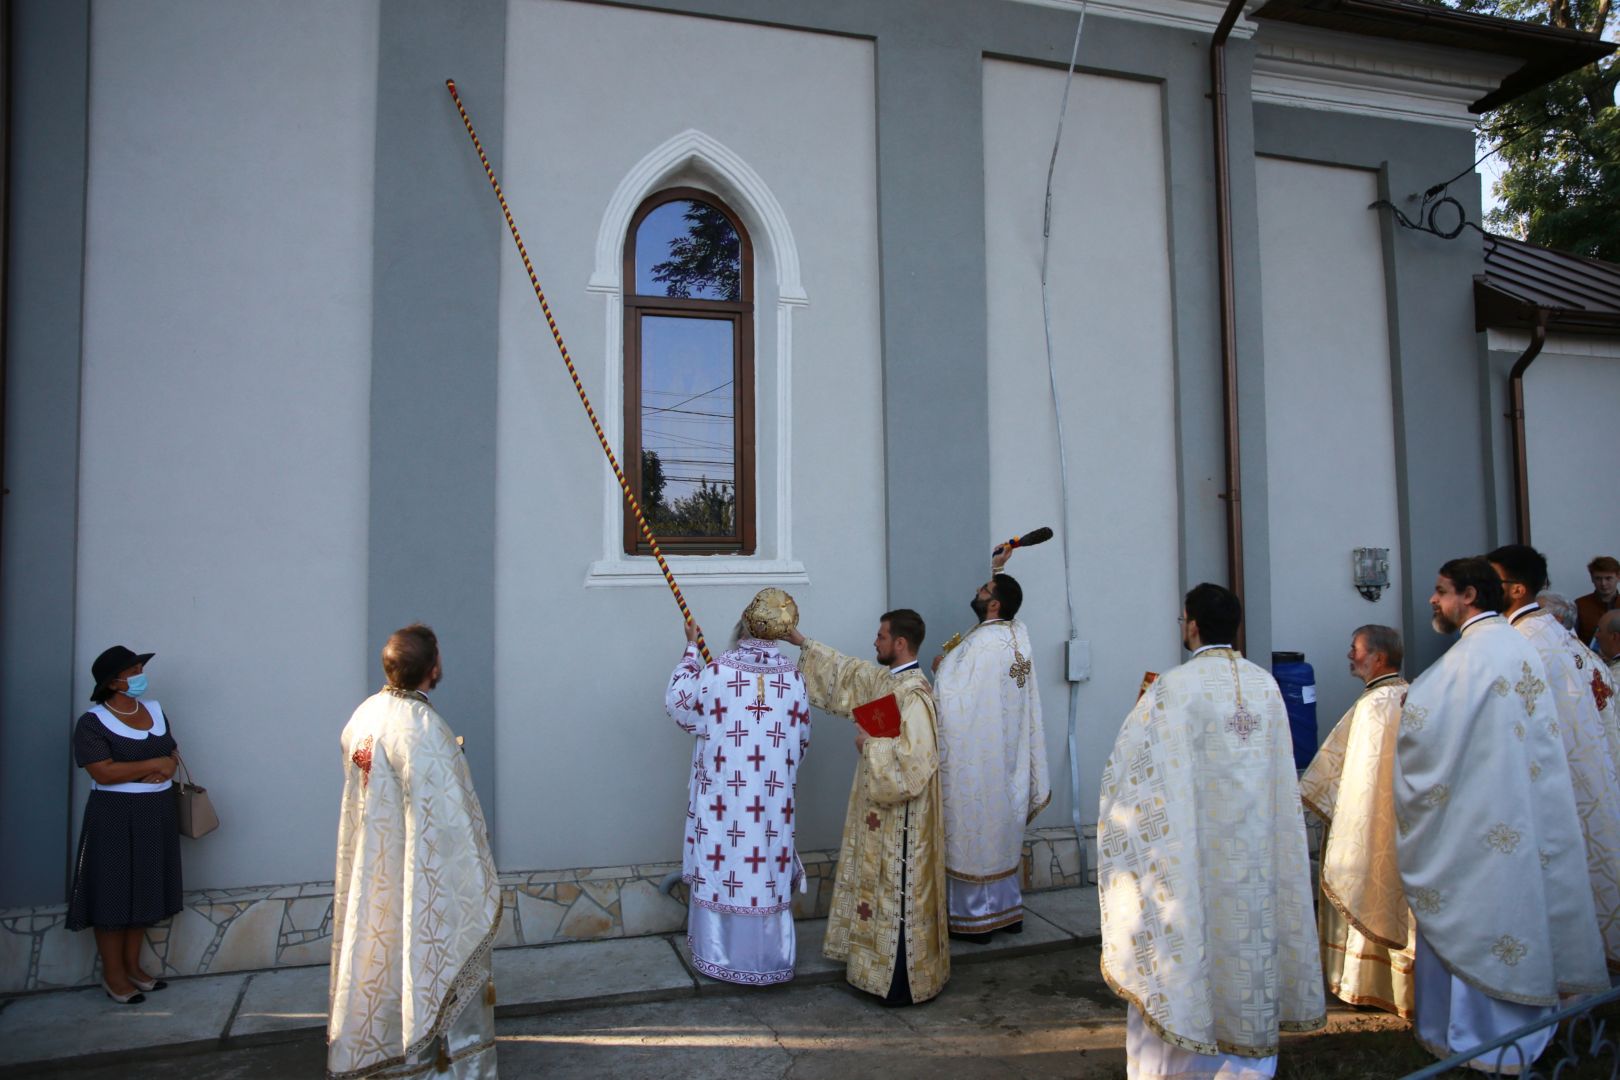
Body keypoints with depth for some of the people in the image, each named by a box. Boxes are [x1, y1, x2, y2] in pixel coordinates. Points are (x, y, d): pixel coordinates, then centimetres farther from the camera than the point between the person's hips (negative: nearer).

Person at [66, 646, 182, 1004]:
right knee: (114, 894, 2)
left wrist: (168, 768, -9)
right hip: (115, 819, -6)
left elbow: (173, 752, 13)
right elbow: (103, 772, -21)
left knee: (145, 892, 12)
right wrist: (154, 765, -16)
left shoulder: (154, 709, 9)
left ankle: (132, 965, 24)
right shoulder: (93, 723, -11)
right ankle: (112, 975, 14)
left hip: (157, 815, 6)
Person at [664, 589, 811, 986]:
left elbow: (676, 702, 4)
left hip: (720, 796, -2)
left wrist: (691, 649, 11)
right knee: (768, 871, 12)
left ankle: (717, 955, 23)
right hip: (772, 800, 2)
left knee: (719, 865, 12)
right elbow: (801, 739, 5)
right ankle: (769, 959, 23)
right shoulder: (793, 678, -5)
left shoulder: (716, 672, -13)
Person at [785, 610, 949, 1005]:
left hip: (901, 819, -10)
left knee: (901, 893, 1)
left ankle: (905, 984, 14)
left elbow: (913, 760, -31)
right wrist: (802, 643, 22)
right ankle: (886, 965, 33)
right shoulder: (884, 680, 4)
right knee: (883, 888, 19)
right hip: (881, 811, 10)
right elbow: (847, 673, 20)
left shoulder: (913, 695, -24)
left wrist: (869, 744, -19)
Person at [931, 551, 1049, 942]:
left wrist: (941, 668, -4)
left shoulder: (980, 644, -21)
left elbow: (951, 697, -20)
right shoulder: (1018, 635, 2)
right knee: (1004, 829, 17)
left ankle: (973, 918, 11)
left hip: (976, 759, -8)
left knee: (973, 833, 2)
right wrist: (997, 568, 21)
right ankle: (1008, 909, 26)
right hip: (1008, 759, 8)